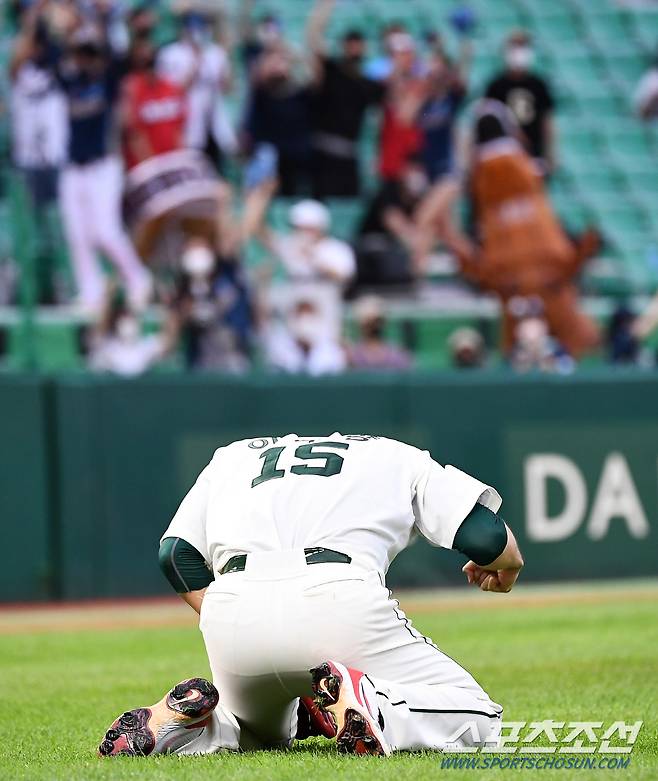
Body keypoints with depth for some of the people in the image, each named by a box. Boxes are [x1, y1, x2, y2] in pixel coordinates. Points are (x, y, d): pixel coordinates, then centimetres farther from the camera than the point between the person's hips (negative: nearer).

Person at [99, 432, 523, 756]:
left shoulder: (232, 456, 34)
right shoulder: (398, 457, 27)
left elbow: (177, 553, 21)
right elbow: (485, 534, 14)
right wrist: (503, 565, 36)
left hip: (229, 614, 4)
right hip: (338, 599, -4)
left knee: (262, 731, 35)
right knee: (478, 720, 5)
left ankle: (175, 722, 1)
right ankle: (375, 706, -25)